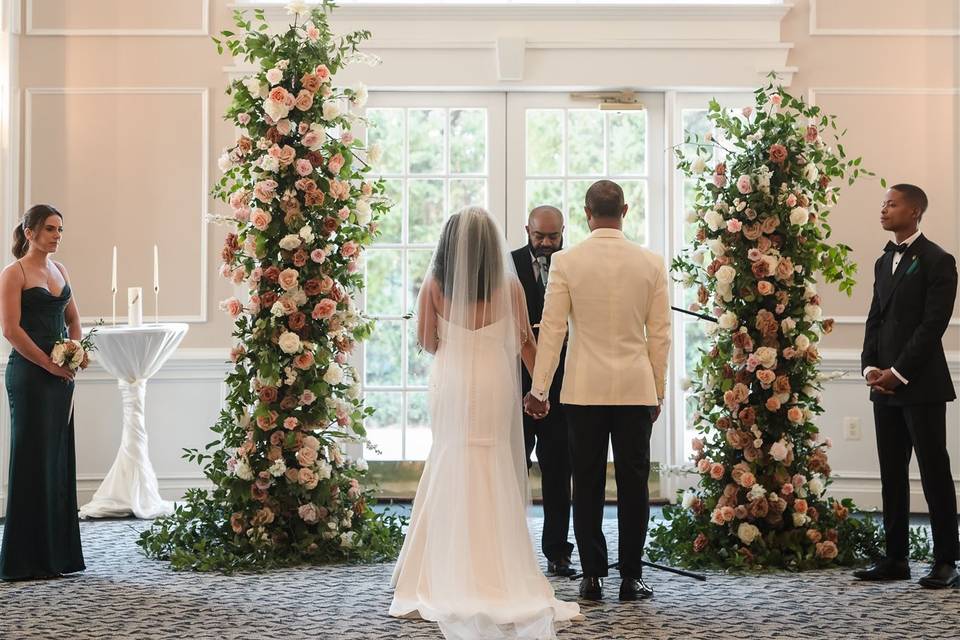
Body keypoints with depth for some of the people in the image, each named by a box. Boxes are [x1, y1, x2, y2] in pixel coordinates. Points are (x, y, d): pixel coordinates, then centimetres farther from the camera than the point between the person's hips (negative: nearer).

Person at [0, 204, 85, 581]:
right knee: (33, 460, -5)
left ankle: (57, 553, 16)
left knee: (59, 459, 9)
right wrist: (48, 363, -14)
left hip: (61, 375, 7)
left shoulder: (59, 270, 15)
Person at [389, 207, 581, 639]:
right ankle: (498, 575, 10)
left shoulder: (434, 286, -5)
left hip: (450, 384, 1)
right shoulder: (508, 286, -6)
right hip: (494, 387, -1)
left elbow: (426, 342, 2)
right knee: (496, 478, 7)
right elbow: (525, 341, 2)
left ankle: (451, 576, 12)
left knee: (450, 473, 10)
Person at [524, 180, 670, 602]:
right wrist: (658, 392, 12)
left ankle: (592, 577, 8)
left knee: (588, 484, 5)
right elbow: (659, 334, 3)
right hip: (636, 388, 1)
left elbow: (552, 329, -3)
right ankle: (631, 578, 9)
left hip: (584, 388, -1)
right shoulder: (651, 263, 1)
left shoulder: (566, 261, -4)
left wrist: (539, 389, 2)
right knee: (633, 483, 6)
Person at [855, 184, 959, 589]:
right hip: (885, 386, 7)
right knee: (891, 474, 9)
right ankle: (896, 558, 15)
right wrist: (870, 366, 0)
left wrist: (898, 372, -15)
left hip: (921, 385, -7)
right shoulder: (884, 262, 17)